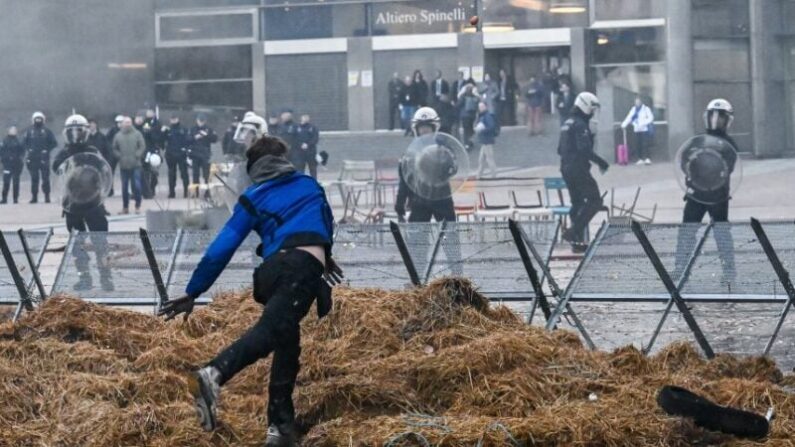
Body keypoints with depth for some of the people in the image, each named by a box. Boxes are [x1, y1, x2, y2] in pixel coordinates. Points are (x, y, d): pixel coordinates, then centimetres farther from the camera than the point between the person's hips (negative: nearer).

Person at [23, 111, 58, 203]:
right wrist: (28, 149, 2)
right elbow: (24, 142, 15)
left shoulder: (47, 131, 3)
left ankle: (47, 196, 0)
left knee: (45, 178, -4)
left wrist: (47, 149, -4)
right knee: (34, 178, 3)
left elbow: (54, 143, 5)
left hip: (44, 158, -2)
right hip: (33, 158, 2)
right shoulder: (29, 131, 8)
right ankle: (34, 197, 6)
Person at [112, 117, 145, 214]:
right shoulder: (118, 136, 7)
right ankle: (125, 207, 15)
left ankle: (138, 206, 3)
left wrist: (137, 156, -11)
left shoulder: (137, 134, 3)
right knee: (124, 187, 6)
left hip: (135, 165, -2)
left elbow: (142, 147, 0)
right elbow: (114, 149, 10)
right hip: (123, 166, 2)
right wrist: (120, 157, -5)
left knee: (137, 186, -7)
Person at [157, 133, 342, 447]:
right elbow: (327, 223, 49)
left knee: (285, 341, 17)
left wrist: (193, 292, 21)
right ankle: (213, 374, -49)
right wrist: (325, 255, 69)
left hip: (272, 270, 2)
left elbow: (223, 247, 18)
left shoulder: (253, 199, 25)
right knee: (270, 331, -23)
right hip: (305, 266, -2)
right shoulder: (310, 186, 31)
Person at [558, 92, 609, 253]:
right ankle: (574, 231, -17)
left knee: (577, 203, 15)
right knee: (594, 201, -7)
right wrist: (601, 162, -18)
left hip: (566, 168, 10)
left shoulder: (567, 124, 16)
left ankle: (577, 241, 15)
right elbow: (585, 149, -24)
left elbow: (560, 149, 21)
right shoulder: (581, 125, -14)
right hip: (579, 169, -10)